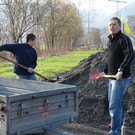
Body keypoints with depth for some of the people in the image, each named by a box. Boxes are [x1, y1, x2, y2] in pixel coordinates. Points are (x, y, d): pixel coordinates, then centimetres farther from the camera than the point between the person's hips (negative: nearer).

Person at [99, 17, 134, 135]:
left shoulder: (124, 39, -14)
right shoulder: (110, 41, 15)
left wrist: (121, 70, -36)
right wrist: (105, 72, 25)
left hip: (121, 78, -10)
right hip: (112, 78, 10)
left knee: (114, 107, -8)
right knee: (114, 103, 22)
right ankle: (119, 125, 41)